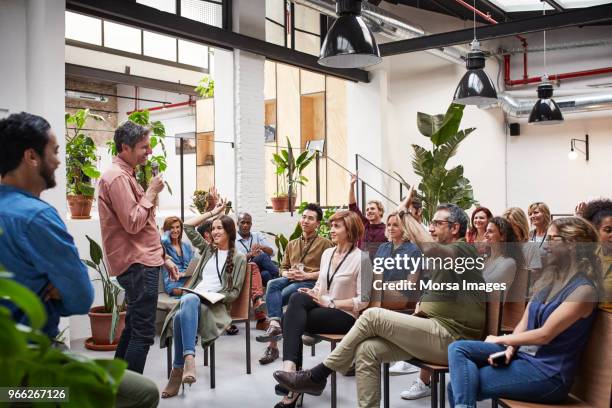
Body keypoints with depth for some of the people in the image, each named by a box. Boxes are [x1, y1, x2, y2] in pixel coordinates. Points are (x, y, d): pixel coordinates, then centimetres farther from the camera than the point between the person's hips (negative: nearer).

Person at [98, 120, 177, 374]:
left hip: (141, 262, 11)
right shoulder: (117, 177, -14)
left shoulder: (126, 175, 19)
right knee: (143, 333, -8)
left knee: (132, 329, 18)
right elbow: (132, 223, -21)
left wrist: (162, 258, 22)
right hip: (138, 265, -11)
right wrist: (151, 192, -11)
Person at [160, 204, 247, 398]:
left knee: (182, 315, -36)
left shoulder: (239, 258, 11)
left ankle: (178, 369, -36)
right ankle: (189, 358, -45)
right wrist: (212, 212, 21)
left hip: (216, 304, -3)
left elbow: (235, 292, 4)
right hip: (193, 297, 4)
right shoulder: (208, 249, 25)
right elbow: (188, 226, 21)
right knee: (188, 301, -38)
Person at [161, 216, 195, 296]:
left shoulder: (187, 246, 21)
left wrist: (183, 273, -7)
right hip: (173, 283, -3)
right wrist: (167, 232, 4)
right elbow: (164, 240, -19)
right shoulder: (165, 245, 7)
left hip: (188, 280, 3)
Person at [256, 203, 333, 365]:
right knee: (272, 284, -31)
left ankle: (273, 345, -26)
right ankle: (274, 325, -42)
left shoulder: (325, 243, 9)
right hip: (291, 279, 5)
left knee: (274, 299, -28)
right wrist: (287, 273, 1)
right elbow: (283, 267, 26)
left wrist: (307, 275, -12)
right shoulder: (292, 244, 27)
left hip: (311, 282, -5)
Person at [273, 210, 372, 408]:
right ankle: (291, 369, -25)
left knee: (292, 318, -27)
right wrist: (312, 293, -3)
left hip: (345, 315, -6)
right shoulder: (327, 253, 13)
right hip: (322, 308, 6)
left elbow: (363, 301, -11)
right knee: (297, 298, -27)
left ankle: (290, 370, -20)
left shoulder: (361, 258, -9)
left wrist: (330, 302, -17)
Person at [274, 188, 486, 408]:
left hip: (449, 337, -9)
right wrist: (421, 306, 5)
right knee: (367, 350, -11)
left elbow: (428, 248, -28)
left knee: (373, 315, -17)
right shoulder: (445, 257, 25)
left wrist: (404, 212, -16)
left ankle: (316, 376, -8)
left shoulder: (463, 250, -6)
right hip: (435, 333, 9)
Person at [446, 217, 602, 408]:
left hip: (548, 374, -8)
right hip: (523, 354, 8)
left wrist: (500, 340, -7)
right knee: (458, 348, -13)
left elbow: (544, 335, -18)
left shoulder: (583, 290, -15)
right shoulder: (548, 279, 13)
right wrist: (510, 349, -10)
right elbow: (524, 323, 9)